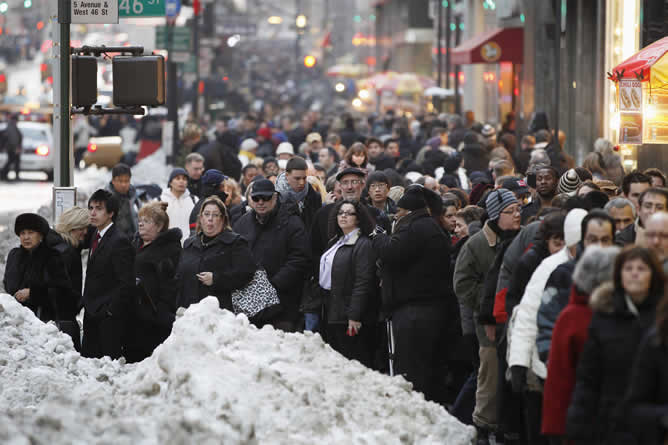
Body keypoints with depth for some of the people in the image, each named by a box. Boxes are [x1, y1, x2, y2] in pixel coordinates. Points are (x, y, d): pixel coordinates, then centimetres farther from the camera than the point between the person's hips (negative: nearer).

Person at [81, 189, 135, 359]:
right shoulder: (95, 234, 10)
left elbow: (127, 283, -19)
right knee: (87, 358, 9)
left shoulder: (119, 242, -17)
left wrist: (111, 310, -16)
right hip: (92, 314, 9)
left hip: (109, 318, -9)